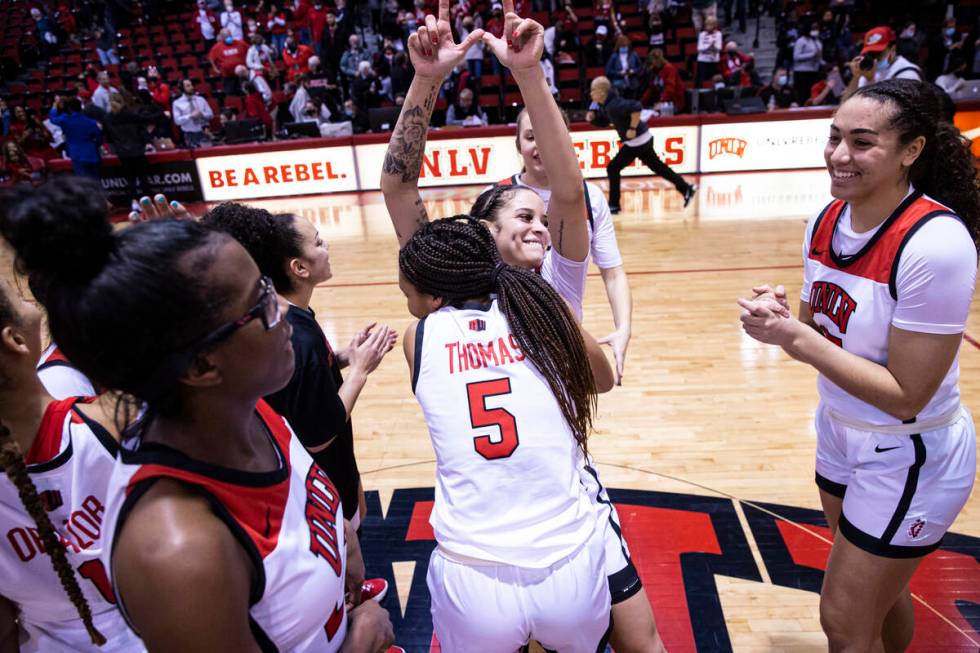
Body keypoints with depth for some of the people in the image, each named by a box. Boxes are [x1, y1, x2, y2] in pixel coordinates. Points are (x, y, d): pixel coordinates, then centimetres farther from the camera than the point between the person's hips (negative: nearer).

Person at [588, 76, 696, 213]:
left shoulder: (613, 105, -25)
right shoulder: (605, 105, 4)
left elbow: (636, 107, -36)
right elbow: (603, 121, 18)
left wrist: (633, 128, -28)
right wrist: (592, 117, -1)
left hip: (637, 141, -10)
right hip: (643, 139, 10)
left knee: (613, 168, -4)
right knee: (658, 166, 18)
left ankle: (613, 205, 4)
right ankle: (686, 189, 26)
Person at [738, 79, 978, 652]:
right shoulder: (827, 220, -6)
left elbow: (907, 396, -25)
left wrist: (797, 339, -29)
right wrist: (782, 318, -16)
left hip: (911, 463, -6)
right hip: (841, 434, 6)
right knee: (882, 590, 27)